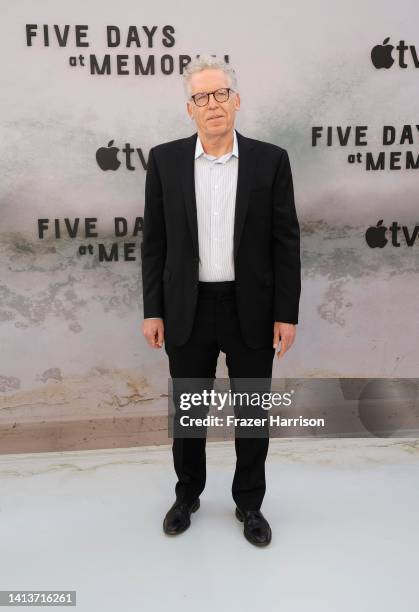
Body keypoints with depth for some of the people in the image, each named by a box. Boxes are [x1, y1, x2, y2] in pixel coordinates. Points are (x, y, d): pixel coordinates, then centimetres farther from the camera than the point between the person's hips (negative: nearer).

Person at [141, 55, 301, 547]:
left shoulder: (270, 159, -2)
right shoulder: (164, 159, 1)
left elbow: (286, 242, -2)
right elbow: (154, 241, 2)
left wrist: (286, 314, -5)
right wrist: (152, 311, -1)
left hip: (252, 310, 0)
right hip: (187, 311, 1)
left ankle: (249, 502, 34)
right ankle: (188, 494, 39)